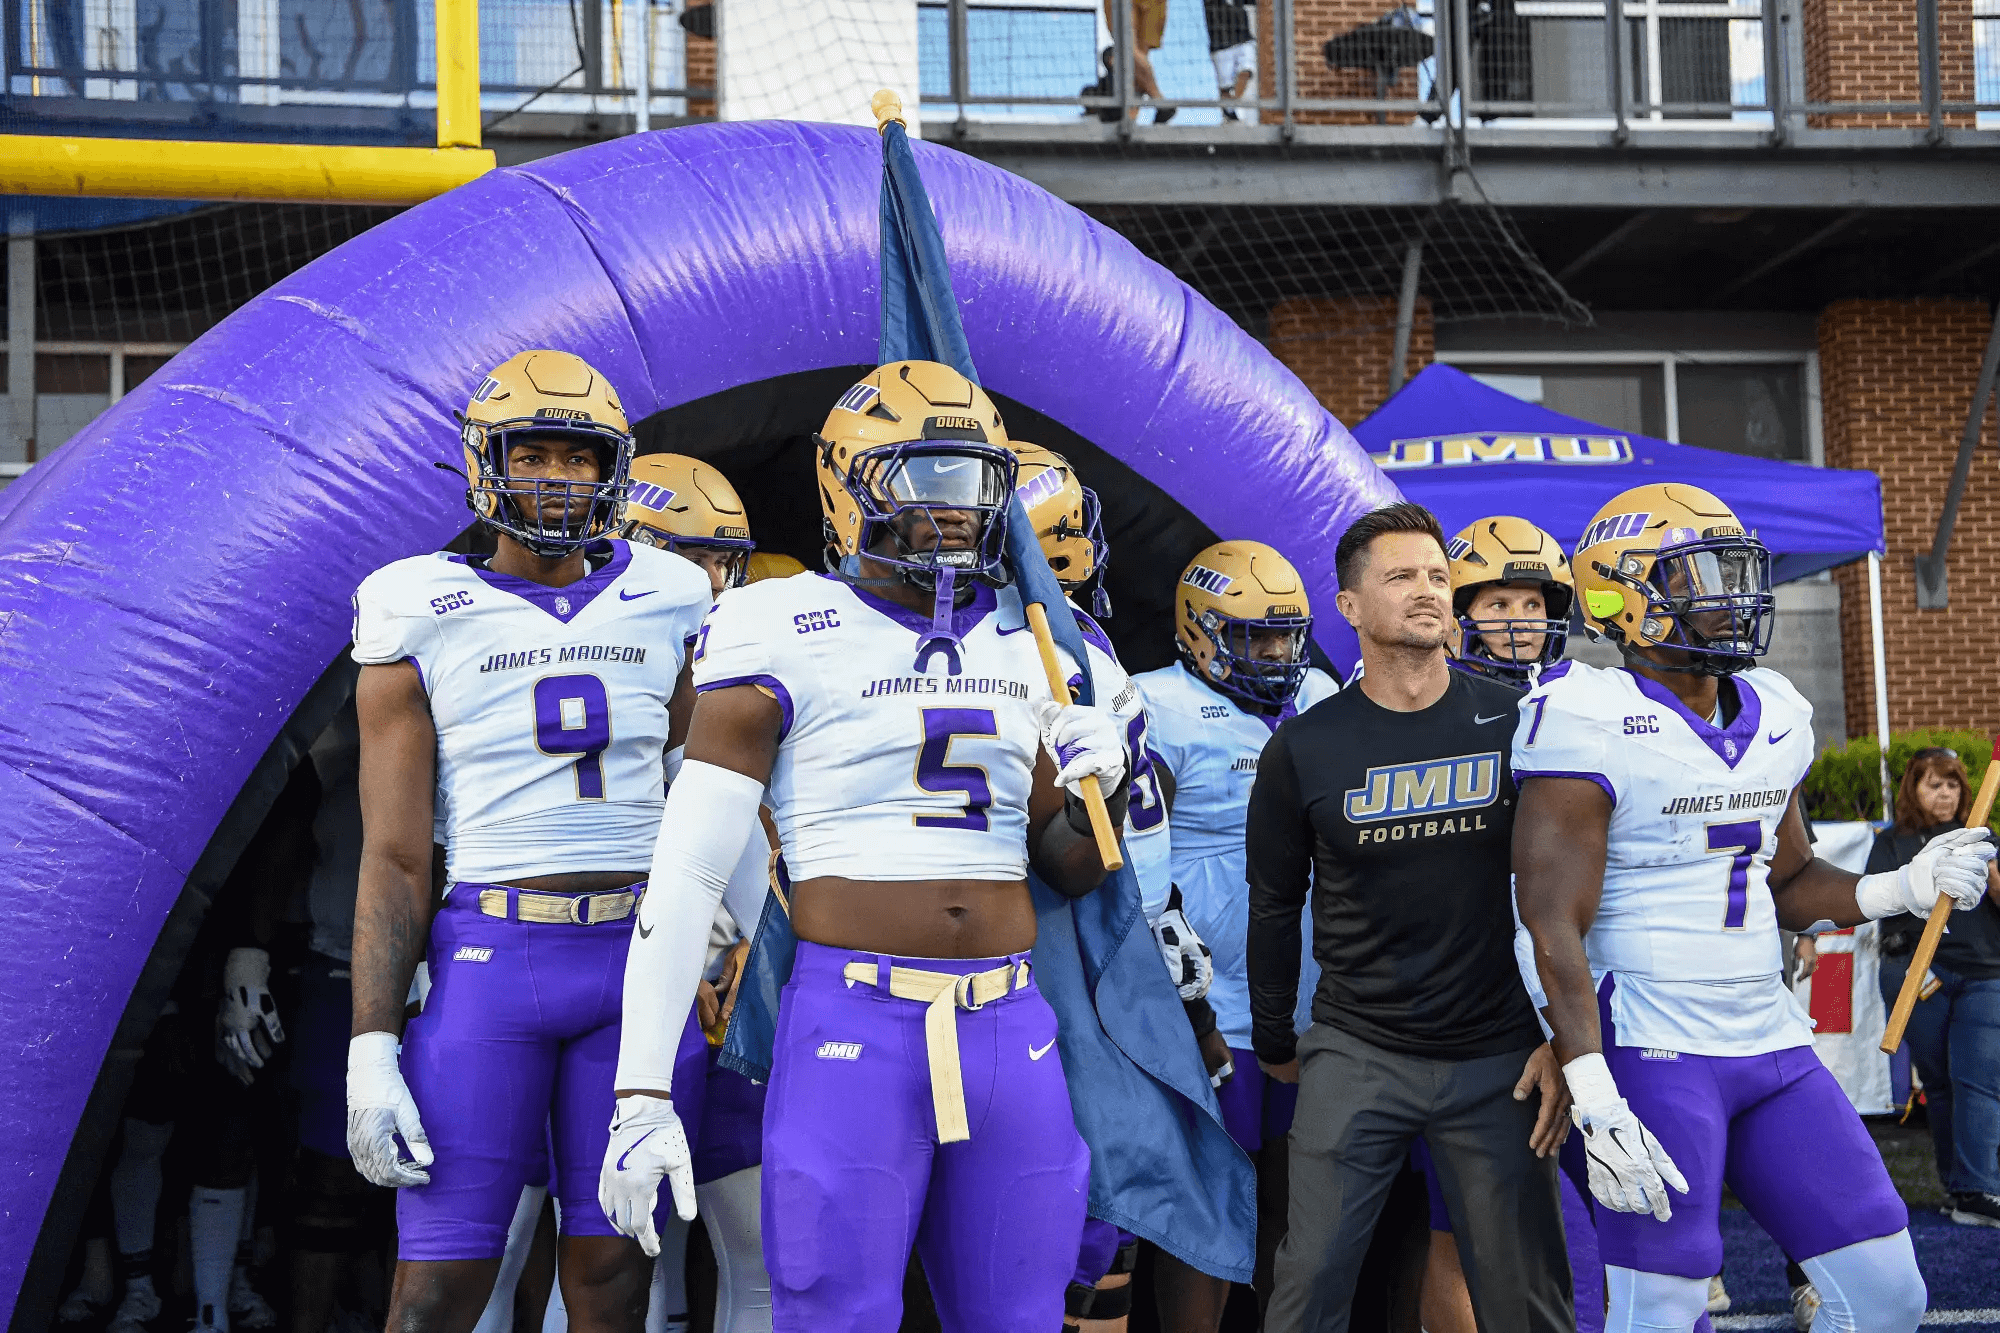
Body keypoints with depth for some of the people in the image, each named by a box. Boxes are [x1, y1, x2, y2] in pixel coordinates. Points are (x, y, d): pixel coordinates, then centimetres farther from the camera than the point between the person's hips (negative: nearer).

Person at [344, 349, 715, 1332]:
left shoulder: (665, 605, 9)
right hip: (487, 956, -2)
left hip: (636, 955, 3)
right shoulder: (424, 615, 0)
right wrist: (372, 1046, -8)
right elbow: (393, 856, -2)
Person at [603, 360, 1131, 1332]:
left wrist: (1097, 791, 0)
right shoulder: (787, 636, -4)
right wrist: (641, 1094, -10)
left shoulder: (1026, 646, 13)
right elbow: (687, 873, -6)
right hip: (855, 1027, -5)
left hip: (1010, 1030, 5)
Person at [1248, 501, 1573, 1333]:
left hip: (1498, 1059, 0)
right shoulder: (1305, 749, -1)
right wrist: (1274, 1044, 16)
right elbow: (1275, 907, 10)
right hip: (1357, 1052, 0)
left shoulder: (1515, 725, -1)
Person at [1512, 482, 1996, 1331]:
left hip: (1772, 1044, 8)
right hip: (1650, 1057, -7)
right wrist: (1596, 1104, -23)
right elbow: (1552, 926, -17)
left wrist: (1905, 889, 4)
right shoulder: (1592, 722, -14)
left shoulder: (1772, 718, 10)